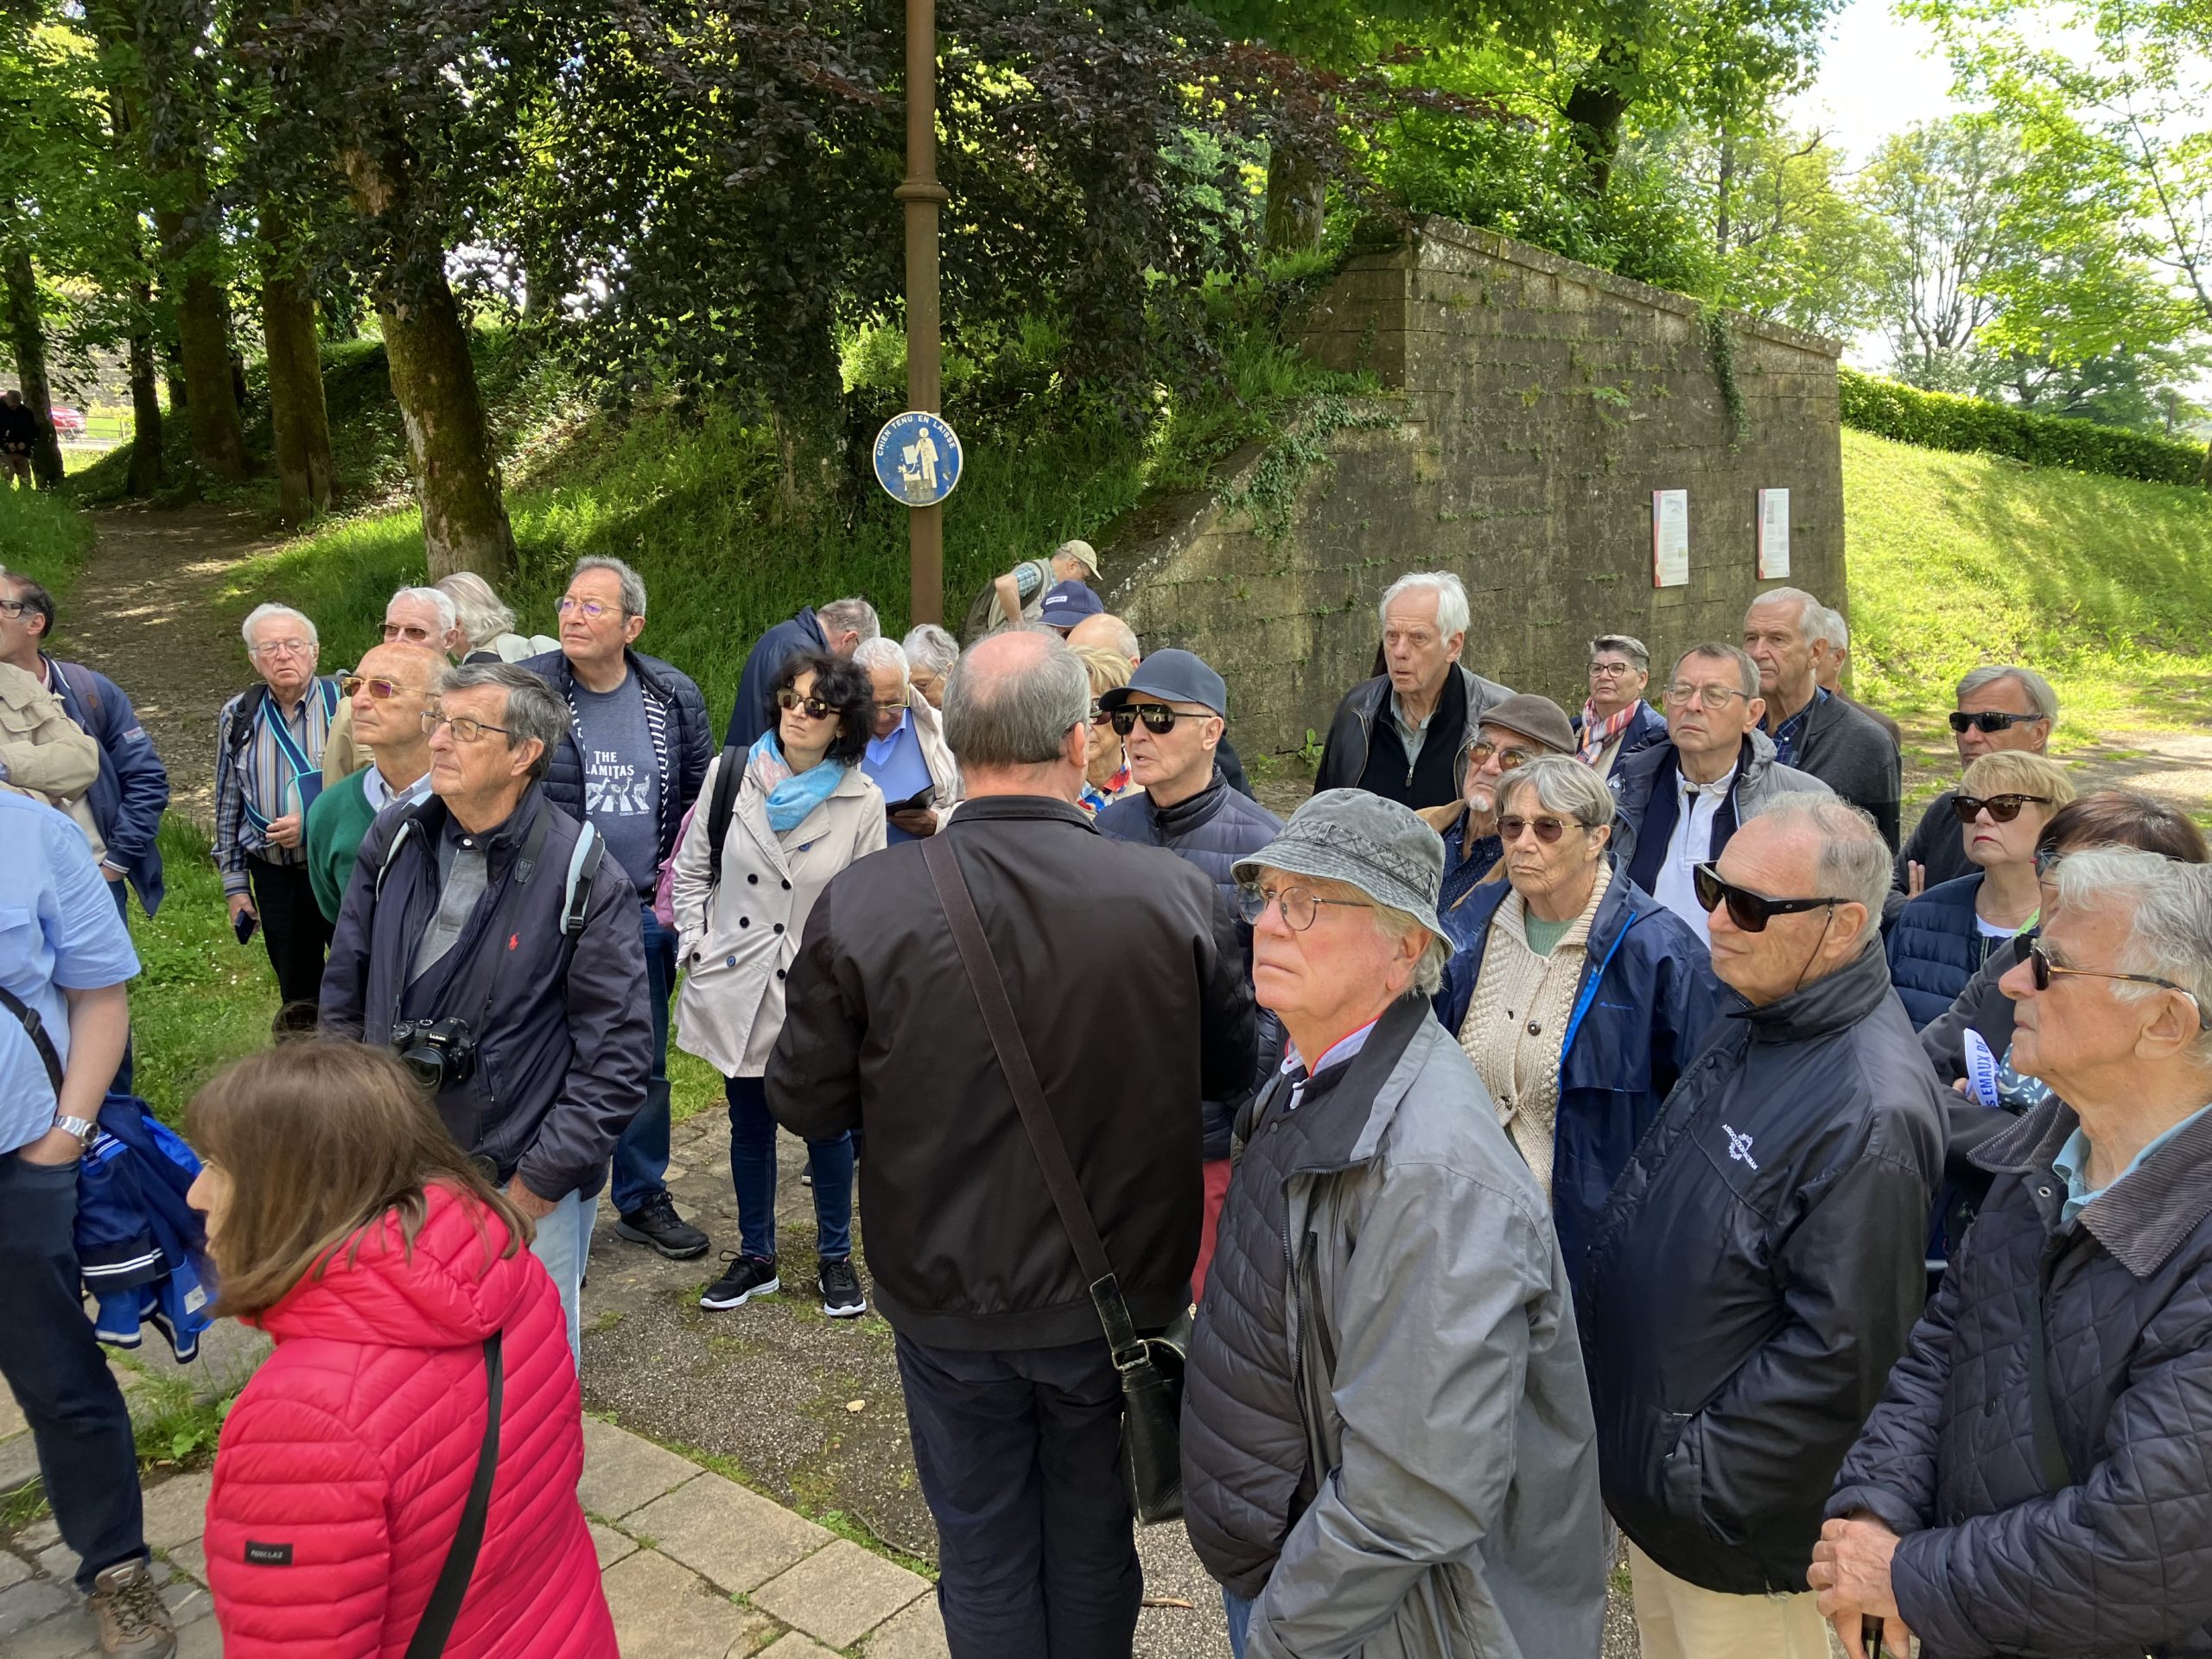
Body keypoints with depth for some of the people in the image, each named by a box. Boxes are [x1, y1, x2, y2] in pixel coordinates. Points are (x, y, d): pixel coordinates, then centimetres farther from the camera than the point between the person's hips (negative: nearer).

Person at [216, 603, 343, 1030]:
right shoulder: (238, 716, 5)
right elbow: (228, 806, 12)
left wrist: (314, 823, -18)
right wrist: (235, 883, 11)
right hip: (276, 878, 4)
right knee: (297, 997, 14)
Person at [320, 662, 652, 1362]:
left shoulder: (584, 878, -16)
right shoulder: (393, 842, 0)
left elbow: (619, 1053, -14)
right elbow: (344, 997, 10)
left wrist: (542, 1180, -13)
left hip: (528, 1193, -4)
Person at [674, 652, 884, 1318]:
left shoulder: (863, 800, -5)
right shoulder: (730, 772, -1)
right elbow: (691, 871, 6)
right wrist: (696, 952, 0)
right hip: (738, 987, 2)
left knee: (827, 1125, 7)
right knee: (749, 1125, 14)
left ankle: (835, 1258, 27)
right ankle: (756, 1257, 31)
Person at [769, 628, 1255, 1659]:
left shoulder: (861, 905, -22)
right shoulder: (1174, 895, -20)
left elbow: (804, 1104, -10)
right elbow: (1233, 1069, -4)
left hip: (950, 1308, 0)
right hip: (1120, 1297, 1)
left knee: (983, 1556, 21)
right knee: (1093, 1542, 24)